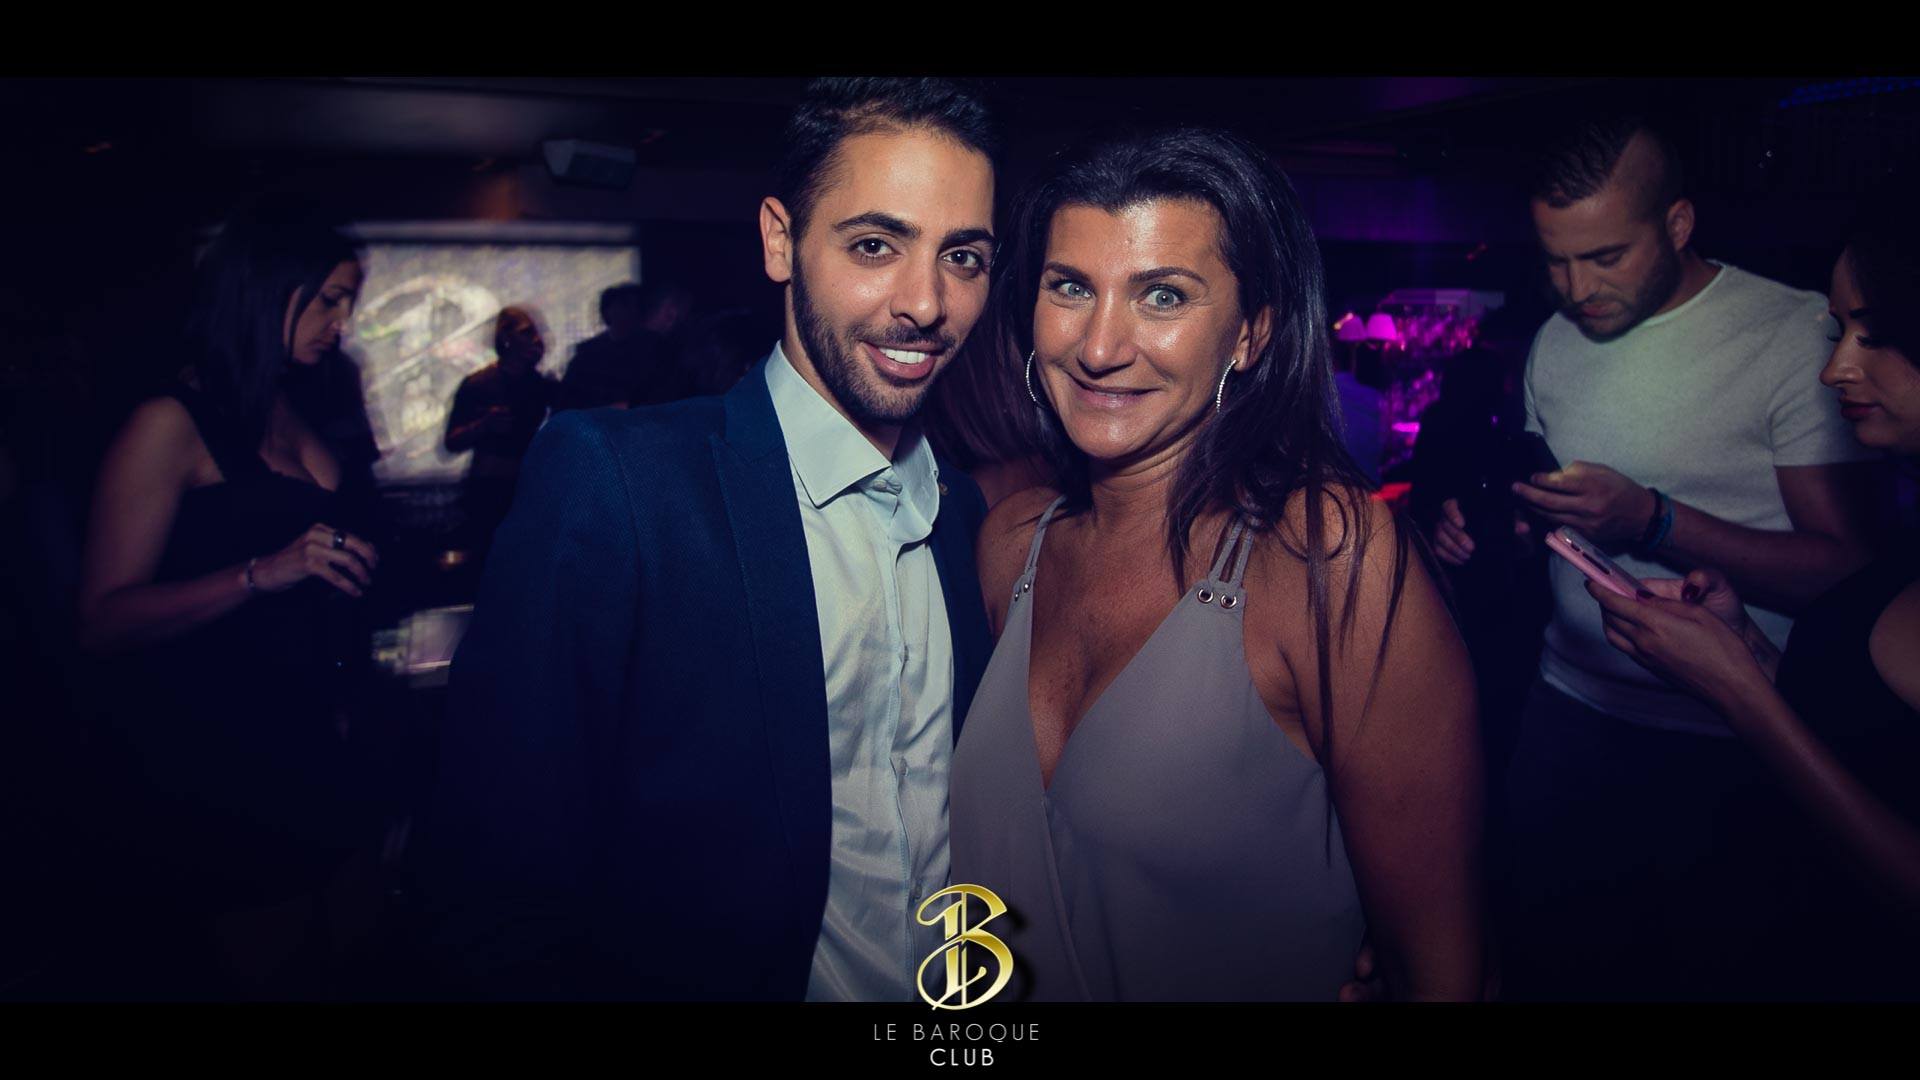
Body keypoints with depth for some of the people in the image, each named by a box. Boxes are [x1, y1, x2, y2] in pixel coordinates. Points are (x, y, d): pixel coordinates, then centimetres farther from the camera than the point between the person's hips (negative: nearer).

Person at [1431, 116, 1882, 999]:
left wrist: (1651, 521, -28)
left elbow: (1847, 566, -16)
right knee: (1540, 955, 16)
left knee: (1694, 968, 11)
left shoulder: (1799, 334, -13)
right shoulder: (1556, 340, 4)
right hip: (1569, 707, 5)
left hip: (1728, 747, -4)